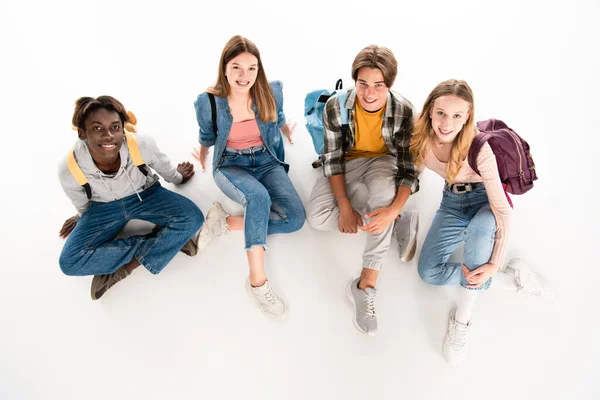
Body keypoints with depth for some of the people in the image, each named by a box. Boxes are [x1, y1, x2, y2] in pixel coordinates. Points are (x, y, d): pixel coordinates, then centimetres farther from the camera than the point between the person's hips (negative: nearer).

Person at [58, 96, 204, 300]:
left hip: (145, 195, 0)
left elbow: (162, 165, -6)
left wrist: (177, 177, 14)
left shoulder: (142, 144, -31)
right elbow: (82, 205, -4)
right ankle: (157, 241, -15)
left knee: (192, 218, -26)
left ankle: (125, 268, -19)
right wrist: (84, 219, 16)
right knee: (69, 262, -20)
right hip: (103, 207, 0)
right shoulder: (69, 169, -28)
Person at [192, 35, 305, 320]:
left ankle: (225, 222, -12)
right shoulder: (207, 103, -16)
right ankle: (257, 280, -33)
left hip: (267, 162, 3)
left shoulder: (271, 93, -10)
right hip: (230, 166, -3)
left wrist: (288, 133, 32)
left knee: (295, 219, -21)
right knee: (259, 196, -38)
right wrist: (202, 159, 23)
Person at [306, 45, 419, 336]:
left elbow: (408, 166, -22)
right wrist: (344, 204, -25)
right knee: (317, 216, -24)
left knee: (383, 189, -39)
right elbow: (332, 157, -15)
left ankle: (366, 284, -34)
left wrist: (393, 209, -40)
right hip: (348, 163, 2)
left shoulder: (403, 110, -22)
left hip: (383, 161, -1)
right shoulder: (336, 106, -21)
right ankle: (400, 222, -14)